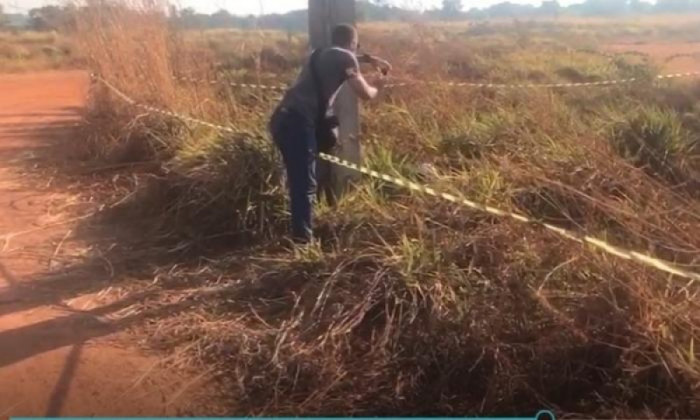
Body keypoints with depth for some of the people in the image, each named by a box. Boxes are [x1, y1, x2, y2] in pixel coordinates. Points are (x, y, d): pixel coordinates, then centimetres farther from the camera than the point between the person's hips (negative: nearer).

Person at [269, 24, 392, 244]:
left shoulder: (321, 54, 25)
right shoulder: (345, 57, 1)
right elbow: (365, 94, -1)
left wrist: (369, 59, 45)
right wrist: (377, 90, 20)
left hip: (282, 118, 9)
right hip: (298, 123, -9)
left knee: (298, 181, 21)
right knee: (305, 185, -4)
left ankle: (300, 233, 33)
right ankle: (303, 240, -1)